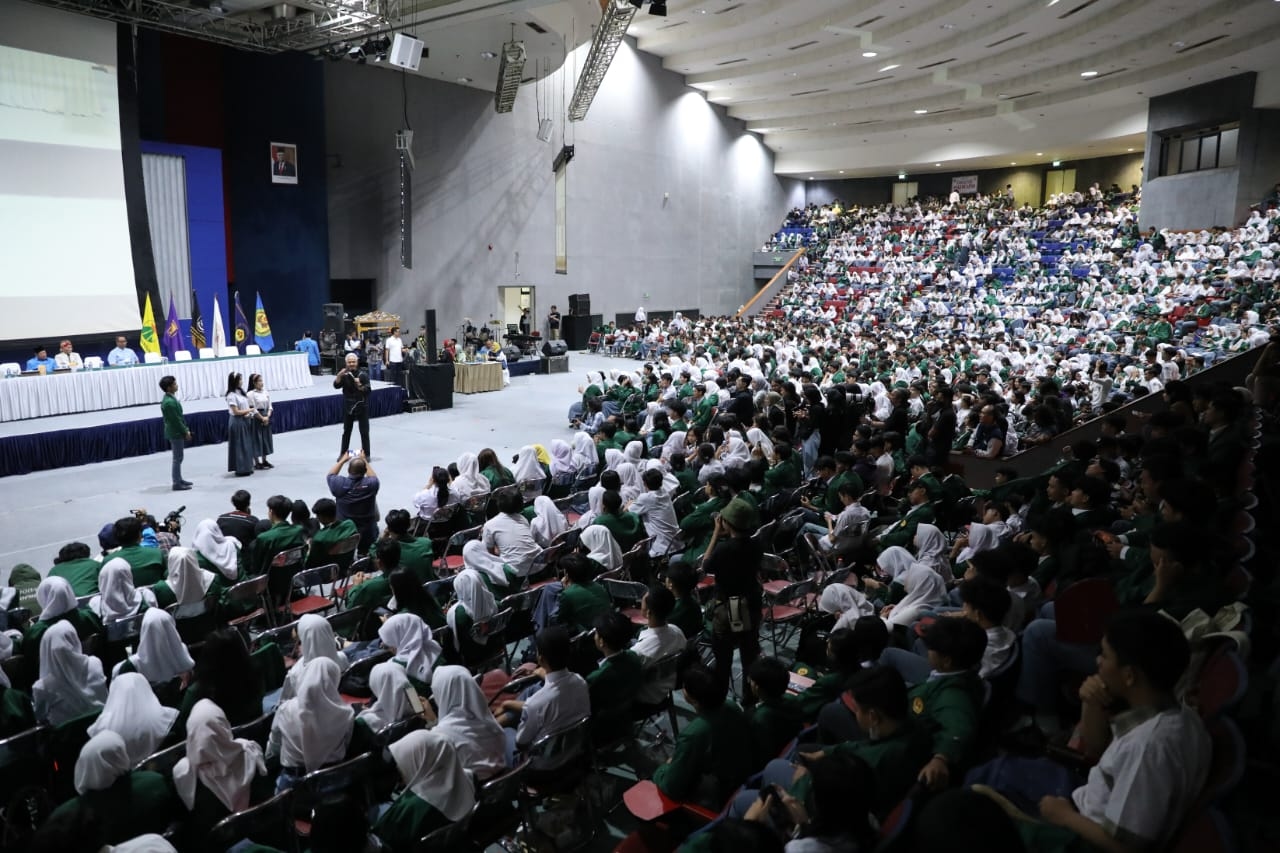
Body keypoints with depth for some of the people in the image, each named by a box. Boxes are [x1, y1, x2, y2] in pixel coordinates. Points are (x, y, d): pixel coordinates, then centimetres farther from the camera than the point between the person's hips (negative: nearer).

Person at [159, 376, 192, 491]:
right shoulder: (169, 402, -24)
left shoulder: (171, 398, 8)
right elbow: (176, 420, -21)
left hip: (176, 432, 10)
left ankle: (178, 479, 27)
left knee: (178, 458, 18)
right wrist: (186, 432, -14)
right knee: (177, 458, -3)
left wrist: (185, 429, 14)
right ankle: (177, 483, 3)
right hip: (176, 433, -10)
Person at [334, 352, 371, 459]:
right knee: (346, 431, 12)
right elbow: (336, 385, -13)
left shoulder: (363, 375, -9)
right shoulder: (344, 375, -1)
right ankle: (343, 453, 21)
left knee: (364, 432, -1)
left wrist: (360, 385, -33)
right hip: (348, 406, 3)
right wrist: (339, 375, -28)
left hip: (361, 406, -3)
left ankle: (366, 454, 7)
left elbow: (367, 390, -14)